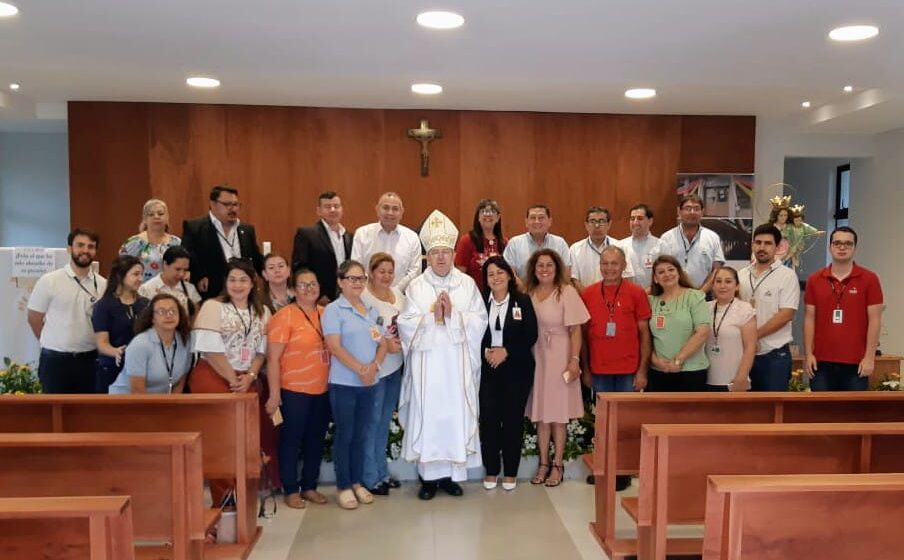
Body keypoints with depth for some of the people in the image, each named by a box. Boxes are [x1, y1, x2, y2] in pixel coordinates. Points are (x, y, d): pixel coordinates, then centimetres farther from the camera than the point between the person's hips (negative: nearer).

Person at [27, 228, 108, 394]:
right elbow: (34, 318, 2)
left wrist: (84, 343, 8)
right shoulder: (49, 281, -6)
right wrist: (55, 344, 8)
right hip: (55, 360, -2)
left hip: (90, 360, 2)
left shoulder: (103, 284, 1)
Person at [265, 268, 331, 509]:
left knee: (316, 440, 15)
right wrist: (274, 394, -15)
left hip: (323, 390, 6)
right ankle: (291, 490, 21)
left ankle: (310, 486, 29)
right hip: (294, 391, -6)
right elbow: (273, 358, -12)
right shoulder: (284, 316, -11)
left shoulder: (325, 313, 6)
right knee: (291, 440, 8)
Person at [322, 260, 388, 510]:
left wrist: (374, 366, -11)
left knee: (360, 435, 12)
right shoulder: (333, 310, -5)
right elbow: (335, 347, -14)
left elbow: (383, 344, 8)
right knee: (344, 435, 3)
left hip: (368, 383, 5)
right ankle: (343, 486, 15)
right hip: (343, 383, -5)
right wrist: (361, 370, -17)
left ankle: (357, 482, 24)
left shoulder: (372, 310, 11)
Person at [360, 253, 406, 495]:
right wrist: (385, 345, -18)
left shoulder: (398, 293, 9)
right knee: (372, 422, 2)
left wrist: (402, 340, -1)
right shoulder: (363, 297, -14)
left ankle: (382, 471, 30)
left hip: (395, 366, 7)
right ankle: (369, 477, 16)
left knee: (385, 421, 17)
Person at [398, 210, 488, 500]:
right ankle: (429, 475, 14)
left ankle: (452, 473, 17)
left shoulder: (467, 284, 5)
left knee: (457, 414, 3)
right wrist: (432, 315, -15)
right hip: (426, 363, 0)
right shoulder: (416, 286, 4)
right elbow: (406, 324, -3)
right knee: (427, 414, 1)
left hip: (459, 363, 1)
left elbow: (479, 321, -1)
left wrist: (452, 313, -13)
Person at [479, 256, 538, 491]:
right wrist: (485, 352, -15)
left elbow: (531, 336, -4)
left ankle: (511, 472, 17)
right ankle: (491, 470, 16)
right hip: (487, 369, 1)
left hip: (517, 369, -1)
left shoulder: (523, 301, 1)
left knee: (513, 419, 4)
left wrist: (506, 351, -13)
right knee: (488, 418, 1)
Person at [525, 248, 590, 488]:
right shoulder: (529, 293, 5)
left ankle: (557, 464, 17)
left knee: (559, 412, 5)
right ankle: (543, 464, 21)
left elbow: (575, 330, -7)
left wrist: (574, 360, -12)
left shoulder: (567, 292, -6)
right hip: (536, 357, 4)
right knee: (540, 412, 9)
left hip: (560, 357, -3)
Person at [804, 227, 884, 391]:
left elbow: (875, 320, -3)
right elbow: (810, 318, 6)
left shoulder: (869, 279, -1)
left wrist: (870, 357, -7)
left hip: (856, 362, -2)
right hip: (821, 361, 2)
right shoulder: (814, 280, 5)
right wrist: (808, 353, 0)